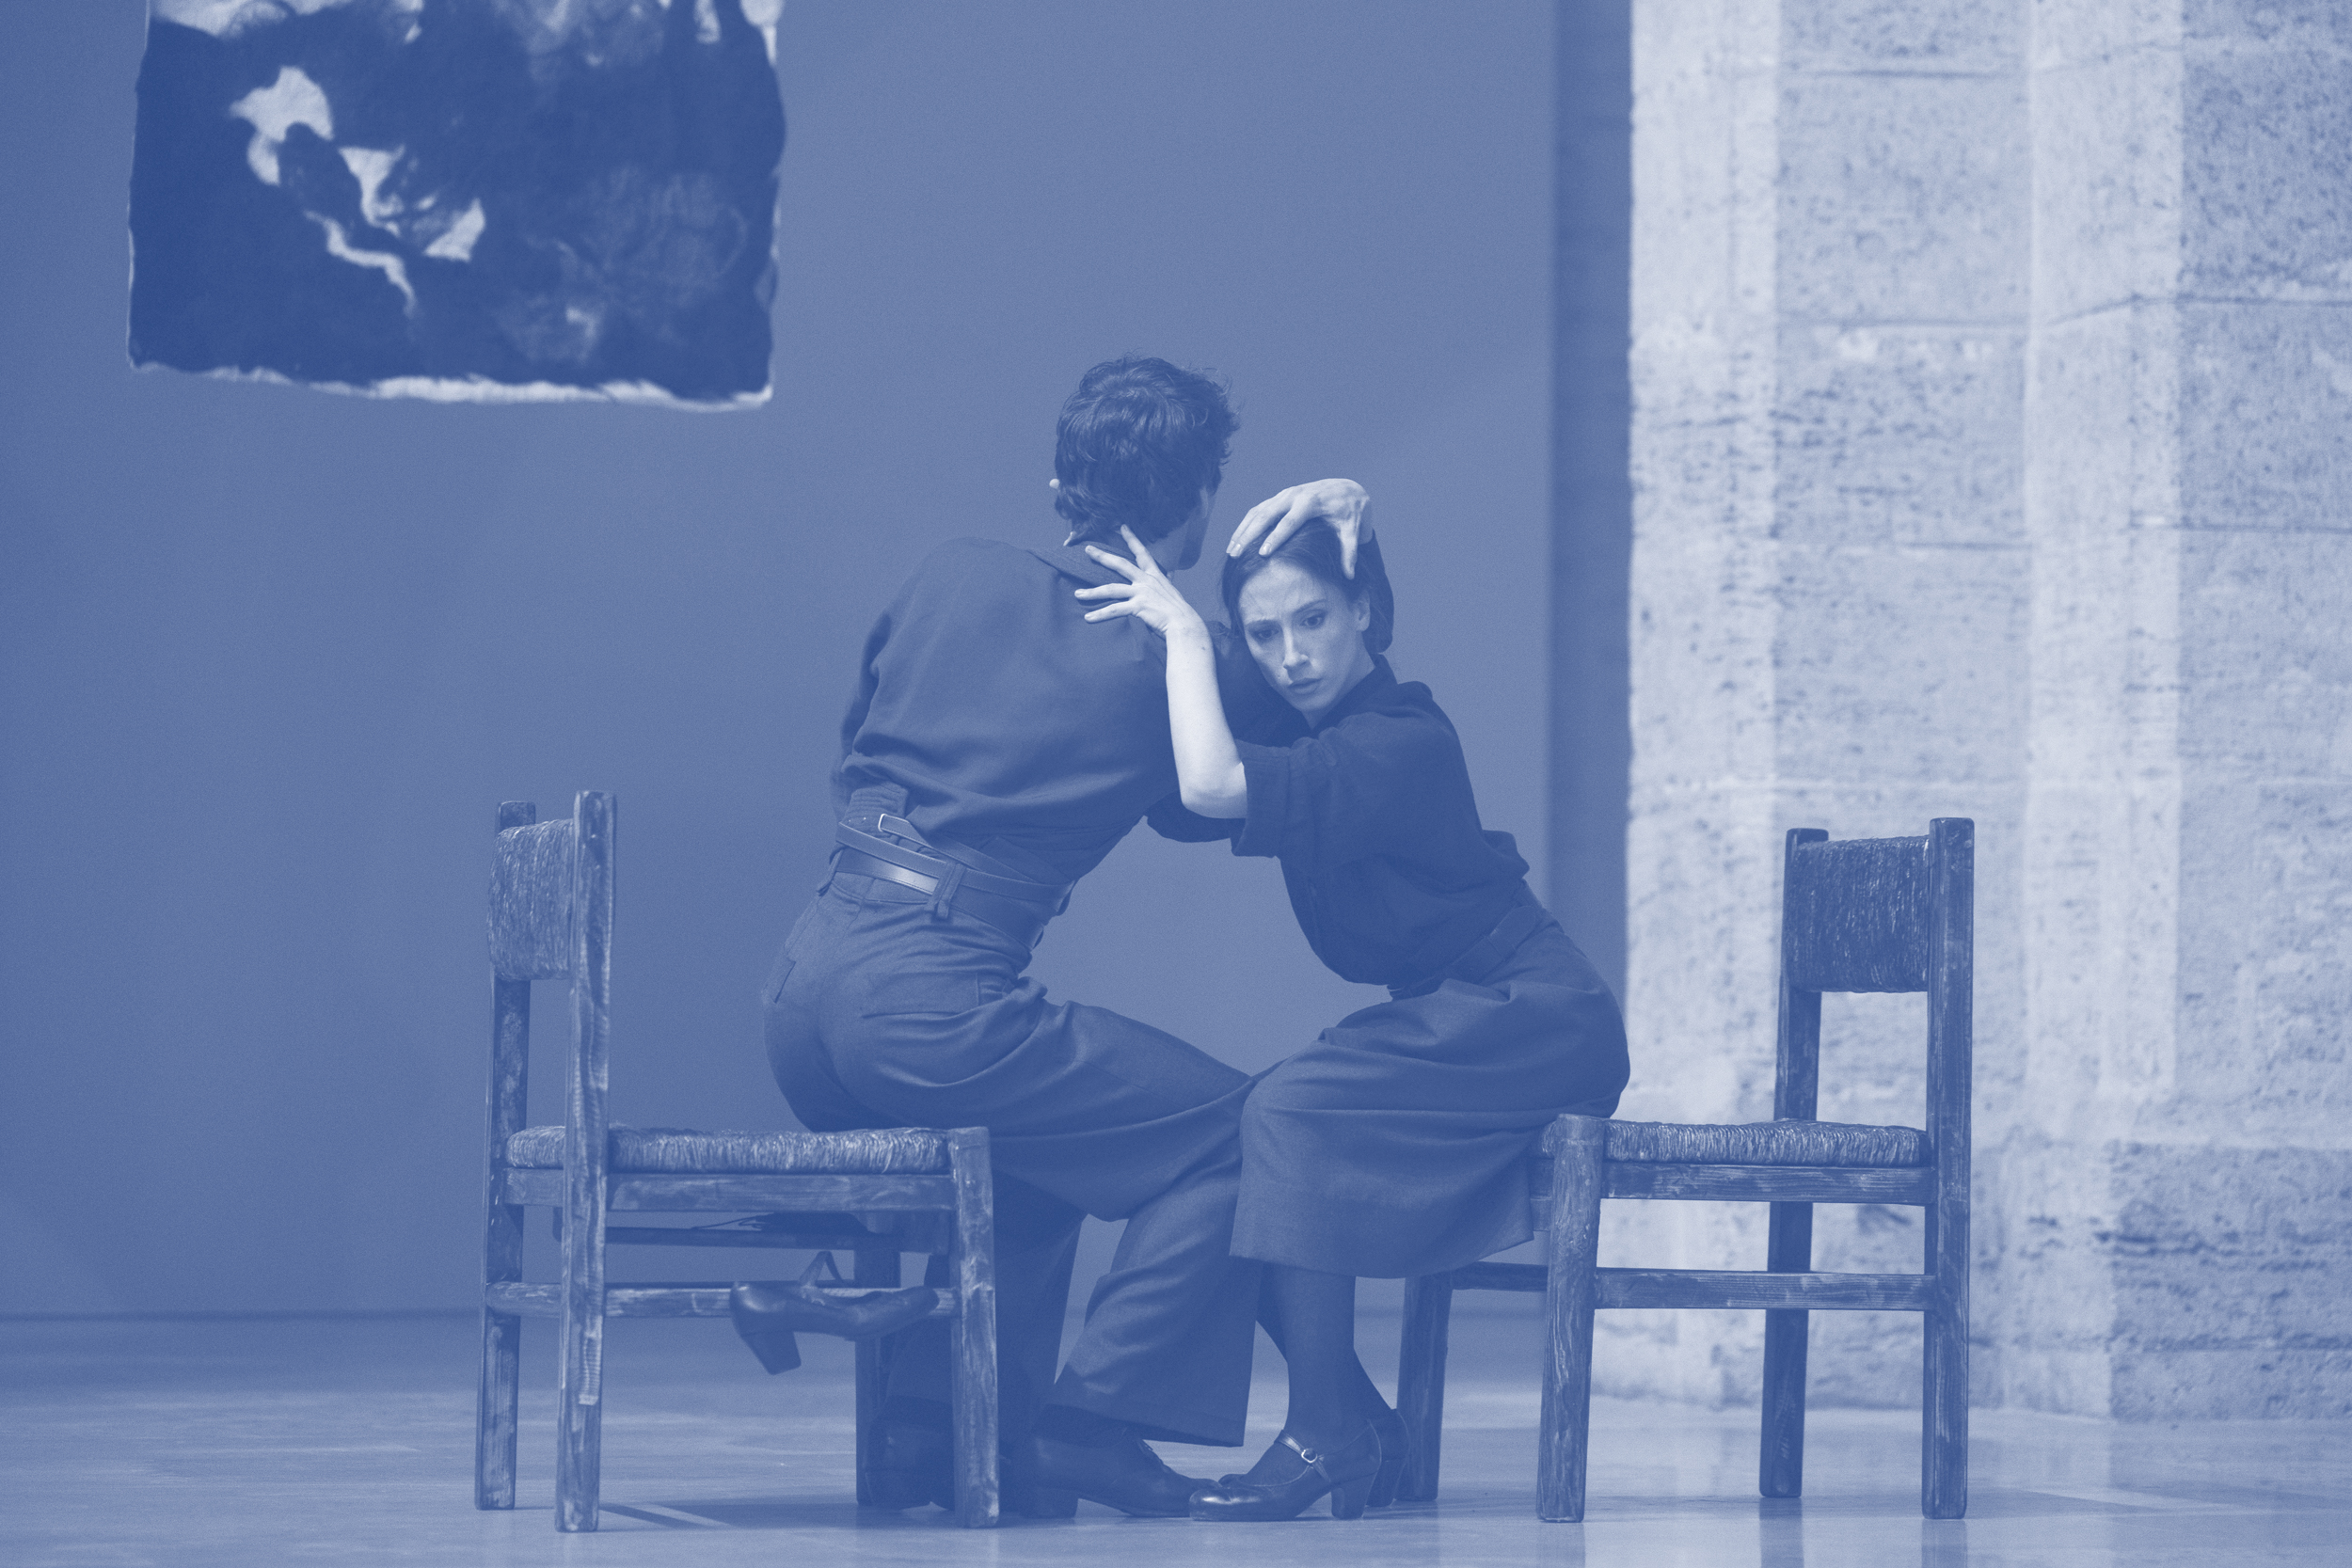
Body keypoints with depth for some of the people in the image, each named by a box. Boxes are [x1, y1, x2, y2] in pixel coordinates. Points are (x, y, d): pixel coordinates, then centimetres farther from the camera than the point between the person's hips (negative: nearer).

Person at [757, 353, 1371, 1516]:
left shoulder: (954, 576, 11)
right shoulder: (1168, 664, -3)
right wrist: (1348, 528, 14)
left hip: (803, 983, 7)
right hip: (927, 1000, -7)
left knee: (1030, 1149, 31)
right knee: (1231, 1134, 5)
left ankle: (929, 1435, 25)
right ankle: (1087, 1424, 0)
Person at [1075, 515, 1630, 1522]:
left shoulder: (1399, 743, -24)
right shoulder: (1298, 719, 5)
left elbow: (1211, 788, -37)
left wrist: (1182, 632, -26)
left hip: (1537, 1019, -9)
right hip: (1459, 1015, 9)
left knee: (1290, 1114, -24)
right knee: (1229, 1135, -4)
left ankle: (1325, 1437, -20)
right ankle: (1359, 1429, 2)